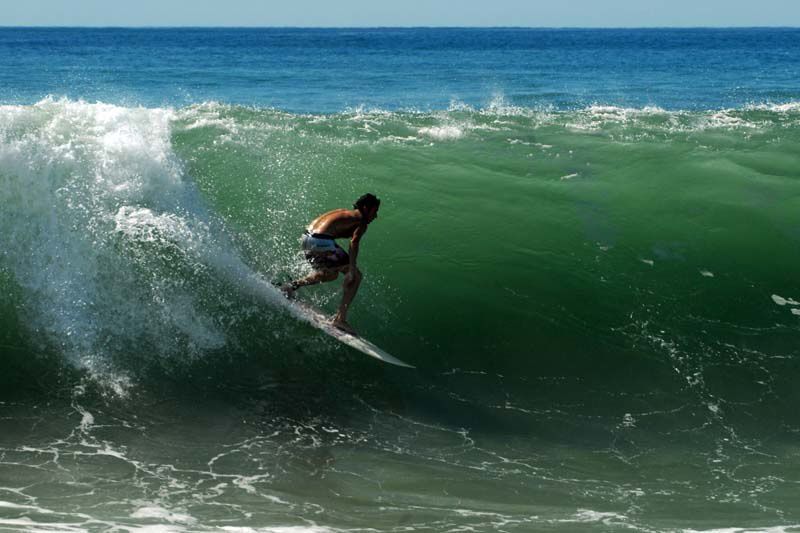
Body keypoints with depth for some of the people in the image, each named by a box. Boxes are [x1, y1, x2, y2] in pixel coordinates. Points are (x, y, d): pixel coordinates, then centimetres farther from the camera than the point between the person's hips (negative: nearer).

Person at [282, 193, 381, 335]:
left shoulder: (344, 213, 26)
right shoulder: (361, 220, 3)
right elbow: (354, 242, -16)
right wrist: (352, 268, -22)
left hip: (306, 238, 9)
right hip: (321, 242, -9)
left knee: (331, 274, 31)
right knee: (356, 276, 3)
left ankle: (294, 284, 17)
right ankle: (340, 318, -1)